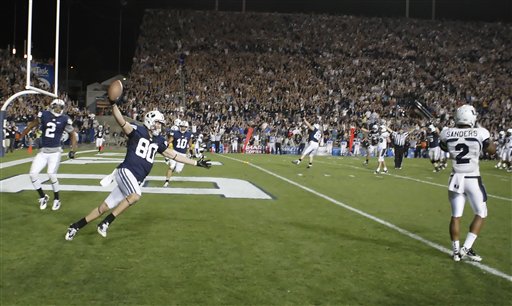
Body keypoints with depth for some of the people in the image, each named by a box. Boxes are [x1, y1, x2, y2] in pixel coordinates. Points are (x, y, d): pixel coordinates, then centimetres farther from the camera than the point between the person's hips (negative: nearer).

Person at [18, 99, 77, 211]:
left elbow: (72, 135, 3)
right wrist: (20, 137, 17)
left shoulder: (64, 119, -7)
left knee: (52, 175, -12)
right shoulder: (43, 115, -3)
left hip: (55, 152, -3)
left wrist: (73, 150, -7)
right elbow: (32, 125, 12)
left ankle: (57, 199, 11)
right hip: (43, 151, 3)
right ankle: (43, 197, 18)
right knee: (33, 174, -2)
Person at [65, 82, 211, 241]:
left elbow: (174, 155, 19)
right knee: (136, 195, -33)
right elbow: (122, 122, -21)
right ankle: (106, 223, -21)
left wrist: (196, 163, 18)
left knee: (104, 207, 6)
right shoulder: (138, 131, -4)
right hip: (126, 171, -7)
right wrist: (113, 104, -39)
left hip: (136, 179, 7)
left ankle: (75, 226, 17)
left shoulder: (158, 140, 14)